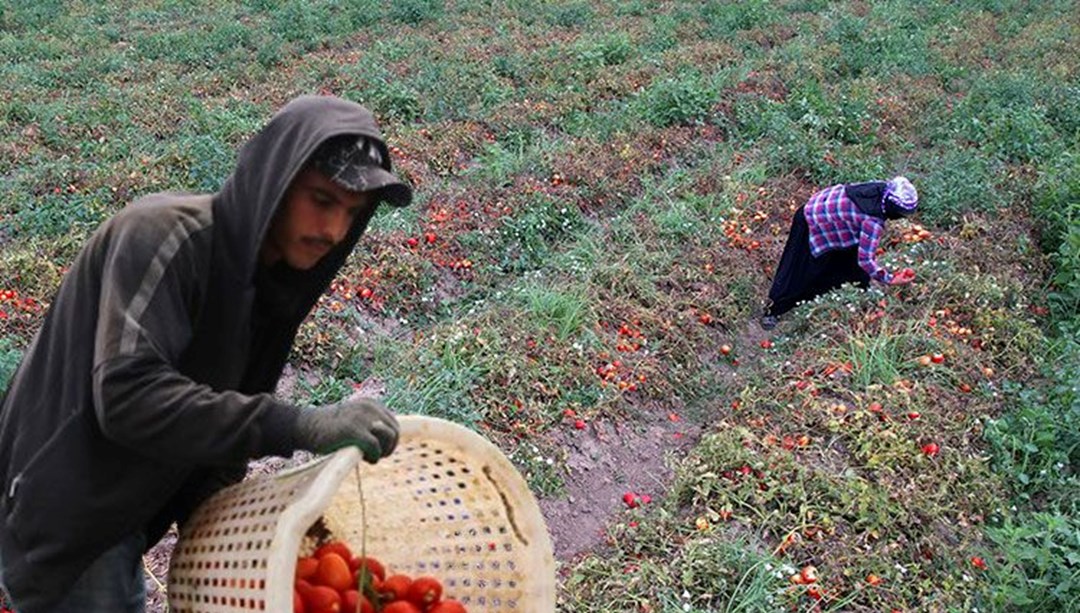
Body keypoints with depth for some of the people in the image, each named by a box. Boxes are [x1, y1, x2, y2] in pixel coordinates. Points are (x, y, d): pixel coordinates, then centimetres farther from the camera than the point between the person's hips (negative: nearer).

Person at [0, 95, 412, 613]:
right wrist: (297, 426, -40)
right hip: (64, 523, -7)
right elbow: (127, 395, -35)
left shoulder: (266, 279, 2)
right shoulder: (165, 236, -23)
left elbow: (220, 411, 6)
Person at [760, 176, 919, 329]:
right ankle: (772, 310, 21)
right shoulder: (874, 222, -34)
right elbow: (865, 259, -30)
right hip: (812, 225, -9)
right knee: (797, 273, 4)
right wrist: (890, 280, -22)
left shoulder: (882, 189, -14)